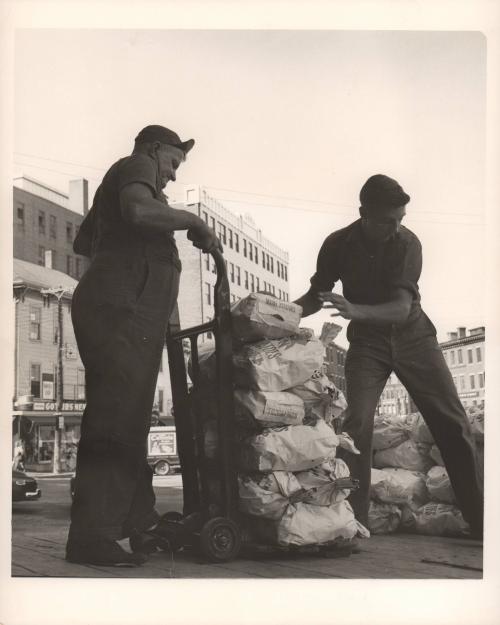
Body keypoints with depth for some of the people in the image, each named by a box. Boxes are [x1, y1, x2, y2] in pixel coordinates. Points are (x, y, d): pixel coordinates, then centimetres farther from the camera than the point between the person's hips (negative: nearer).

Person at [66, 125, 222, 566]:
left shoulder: (115, 181, 30)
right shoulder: (138, 166, 2)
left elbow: (83, 242, 38)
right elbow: (137, 210, -21)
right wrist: (193, 222, -9)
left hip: (123, 315, 10)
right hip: (122, 311, -10)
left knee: (128, 422, 11)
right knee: (115, 423, -15)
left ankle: (138, 518, 17)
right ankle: (92, 535, -17)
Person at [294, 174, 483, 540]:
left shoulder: (407, 243, -18)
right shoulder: (338, 245, -12)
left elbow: (401, 307, -28)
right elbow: (316, 295, 1)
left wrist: (355, 311, -45)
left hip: (412, 335, 0)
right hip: (367, 342, 1)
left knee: (452, 421, -4)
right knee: (357, 422, -17)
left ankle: (480, 520, 5)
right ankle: (354, 521, -7)